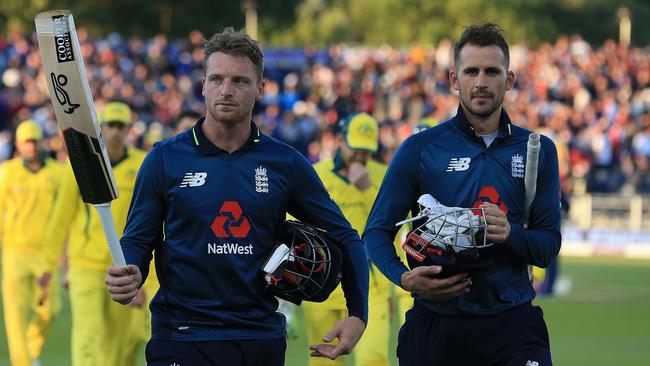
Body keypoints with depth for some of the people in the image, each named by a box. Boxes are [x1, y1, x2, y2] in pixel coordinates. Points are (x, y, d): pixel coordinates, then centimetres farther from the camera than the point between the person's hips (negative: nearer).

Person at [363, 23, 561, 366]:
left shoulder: (537, 151, 7)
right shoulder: (420, 148, 1)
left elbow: (548, 244, 6)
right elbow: (377, 232, 2)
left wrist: (510, 234, -16)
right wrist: (404, 277, -18)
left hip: (512, 324, 1)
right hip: (437, 322, -1)